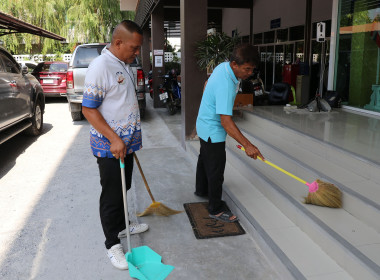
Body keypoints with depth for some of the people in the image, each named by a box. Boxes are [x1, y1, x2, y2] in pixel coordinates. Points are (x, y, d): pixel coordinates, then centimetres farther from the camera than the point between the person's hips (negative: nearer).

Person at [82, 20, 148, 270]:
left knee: (123, 189, 21)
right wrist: (114, 139, -25)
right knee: (112, 194, 4)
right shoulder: (100, 67, -20)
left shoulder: (125, 65, 8)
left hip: (126, 142, 8)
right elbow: (88, 109, -20)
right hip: (109, 146, -8)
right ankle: (113, 244, 19)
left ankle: (120, 226, 41)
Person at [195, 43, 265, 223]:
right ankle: (216, 209, 15)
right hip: (212, 131, -10)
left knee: (205, 159, 26)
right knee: (216, 169, 1)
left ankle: (201, 190, 48)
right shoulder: (225, 85, -35)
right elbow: (226, 121, -38)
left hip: (205, 125, 10)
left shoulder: (223, 66, -5)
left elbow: (207, 85, 14)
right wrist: (247, 145, -38)